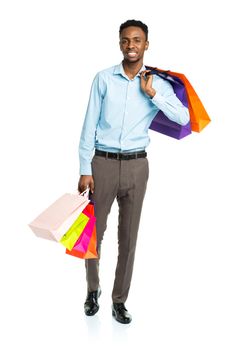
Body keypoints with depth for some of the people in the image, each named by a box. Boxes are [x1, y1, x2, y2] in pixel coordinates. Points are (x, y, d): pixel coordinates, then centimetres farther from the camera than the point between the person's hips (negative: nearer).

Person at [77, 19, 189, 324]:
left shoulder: (157, 83, 3)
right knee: (93, 232, 6)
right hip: (102, 163, -1)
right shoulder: (104, 78, 0)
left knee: (128, 236, 7)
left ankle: (119, 300, 21)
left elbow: (184, 118, -8)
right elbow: (89, 125, -1)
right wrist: (85, 170, -5)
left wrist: (152, 94, -14)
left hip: (136, 166, 1)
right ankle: (93, 290, 30)